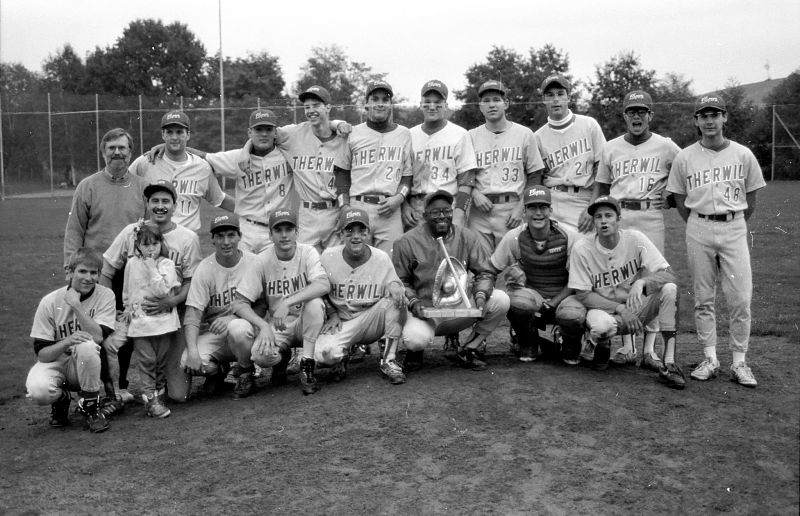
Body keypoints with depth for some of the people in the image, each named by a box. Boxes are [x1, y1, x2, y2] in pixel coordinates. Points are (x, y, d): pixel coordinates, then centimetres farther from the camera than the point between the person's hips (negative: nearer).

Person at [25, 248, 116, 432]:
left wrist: (76, 306, -29)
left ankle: (91, 407, -13)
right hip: (54, 362, 0)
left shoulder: (105, 296, -11)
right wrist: (67, 342, -31)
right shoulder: (50, 302, -12)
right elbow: (41, 353, -12)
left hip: (87, 367, 0)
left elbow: (98, 337, -23)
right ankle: (61, 399, 8)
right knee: (38, 390, -32)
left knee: (87, 346, -35)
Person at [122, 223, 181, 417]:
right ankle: (150, 398, -1)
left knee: (162, 361, 8)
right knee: (146, 361, -4)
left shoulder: (167, 264, -3)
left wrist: (152, 268, -15)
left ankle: (159, 393, 21)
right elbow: (126, 292, 18)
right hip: (140, 321, 1)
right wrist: (129, 309, 14)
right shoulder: (132, 264, 5)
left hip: (163, 320, -1)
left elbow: (162, 290, -18)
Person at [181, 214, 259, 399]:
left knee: (236, 328, -36)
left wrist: (232, 318, -26)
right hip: (213, 332, 1)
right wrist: (192, 351, -29)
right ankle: (218, 370, 12)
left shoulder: (254, 263, -8)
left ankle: (246, 374, -5)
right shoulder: (204, 269, -7)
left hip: (245, 325, -1)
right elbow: (192, 315, -13)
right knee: (188, 362, -25)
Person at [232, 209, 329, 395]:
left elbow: (324, 285, -29)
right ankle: (281, 357, 9)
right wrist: (263, 326, -27)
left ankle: (307, 366, -18)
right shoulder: (262, 261, -8)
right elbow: (239, 303, -11)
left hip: (305, 323, 0)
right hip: (276, 327, 0)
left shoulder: (307, 253, -10)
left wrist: (287, 302, -38)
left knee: (315, 302, -32)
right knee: (260, 355, -30)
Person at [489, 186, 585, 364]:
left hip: (563, 294, -1)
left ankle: (570, 350, 6)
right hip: (531, 292, 1)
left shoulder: (570, 237, -9)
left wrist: (553, 303, -15)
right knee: (517, 302, -35)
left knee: (573, 316, -35)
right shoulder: (514, 238, -5)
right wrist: (512, 271, -20)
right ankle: (528, 347, 1)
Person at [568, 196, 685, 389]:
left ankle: (668, 364, -24)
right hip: (604, 309, -2)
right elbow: (582, 294, -11)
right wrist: (620, 309, -21)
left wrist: (641, 282, -35)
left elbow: (668, 274, -14)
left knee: (670, 288, -25)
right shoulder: (582, 249, -12)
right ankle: (603, 345, 4)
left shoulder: (635, 239, -10)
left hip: (637, 308, 2)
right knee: (601, 325, -38)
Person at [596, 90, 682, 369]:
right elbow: (601, 187, 16)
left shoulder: (666, 147, 5)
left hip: (651, 217, -2)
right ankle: (626, 346, 10)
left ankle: (649, 350, 2)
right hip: (617, 216, 2)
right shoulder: (611, 148, 12)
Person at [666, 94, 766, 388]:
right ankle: (710, 360, 13)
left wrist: (735, 228, 9)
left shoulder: (743, 155, 3)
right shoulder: (685, 157, 3)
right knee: (703, 299, 4)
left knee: (741, 299, -5)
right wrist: (699, 228, 7)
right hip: (698, 230, 1)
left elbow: (751, 200, 11)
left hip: (734, 228, 0)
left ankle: (739, 363, 5)